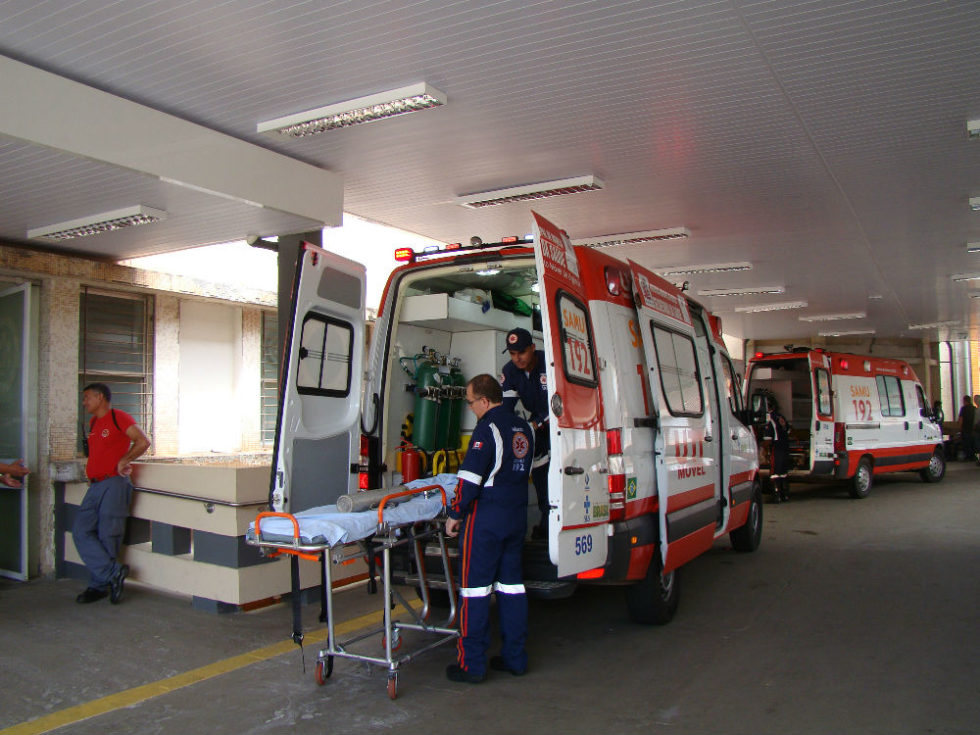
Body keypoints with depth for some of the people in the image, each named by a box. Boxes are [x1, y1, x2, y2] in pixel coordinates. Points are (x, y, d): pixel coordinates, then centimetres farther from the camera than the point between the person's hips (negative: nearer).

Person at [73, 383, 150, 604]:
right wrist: (91, 470, 16)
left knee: (107, 536, -3)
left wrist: (124, 460, -16)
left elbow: (143, 442, -13)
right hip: (95, 486, 8)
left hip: (114, 484, -8)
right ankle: (114, 572, 0)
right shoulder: (93, 423, 20)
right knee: (81, 531, -3)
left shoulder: (119, 417, -5)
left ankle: (100, 585, 7)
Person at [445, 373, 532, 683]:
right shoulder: (523, 427, 12)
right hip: (517, 517, 8)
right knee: (511, 583, 13)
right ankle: (514, 657, 19)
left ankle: (472, 663, 4)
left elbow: (470, 477, -18)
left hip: (487, 518, -8)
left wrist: (455, 513, -10)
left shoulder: (488, 428, -14)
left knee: (475, 587, -1)